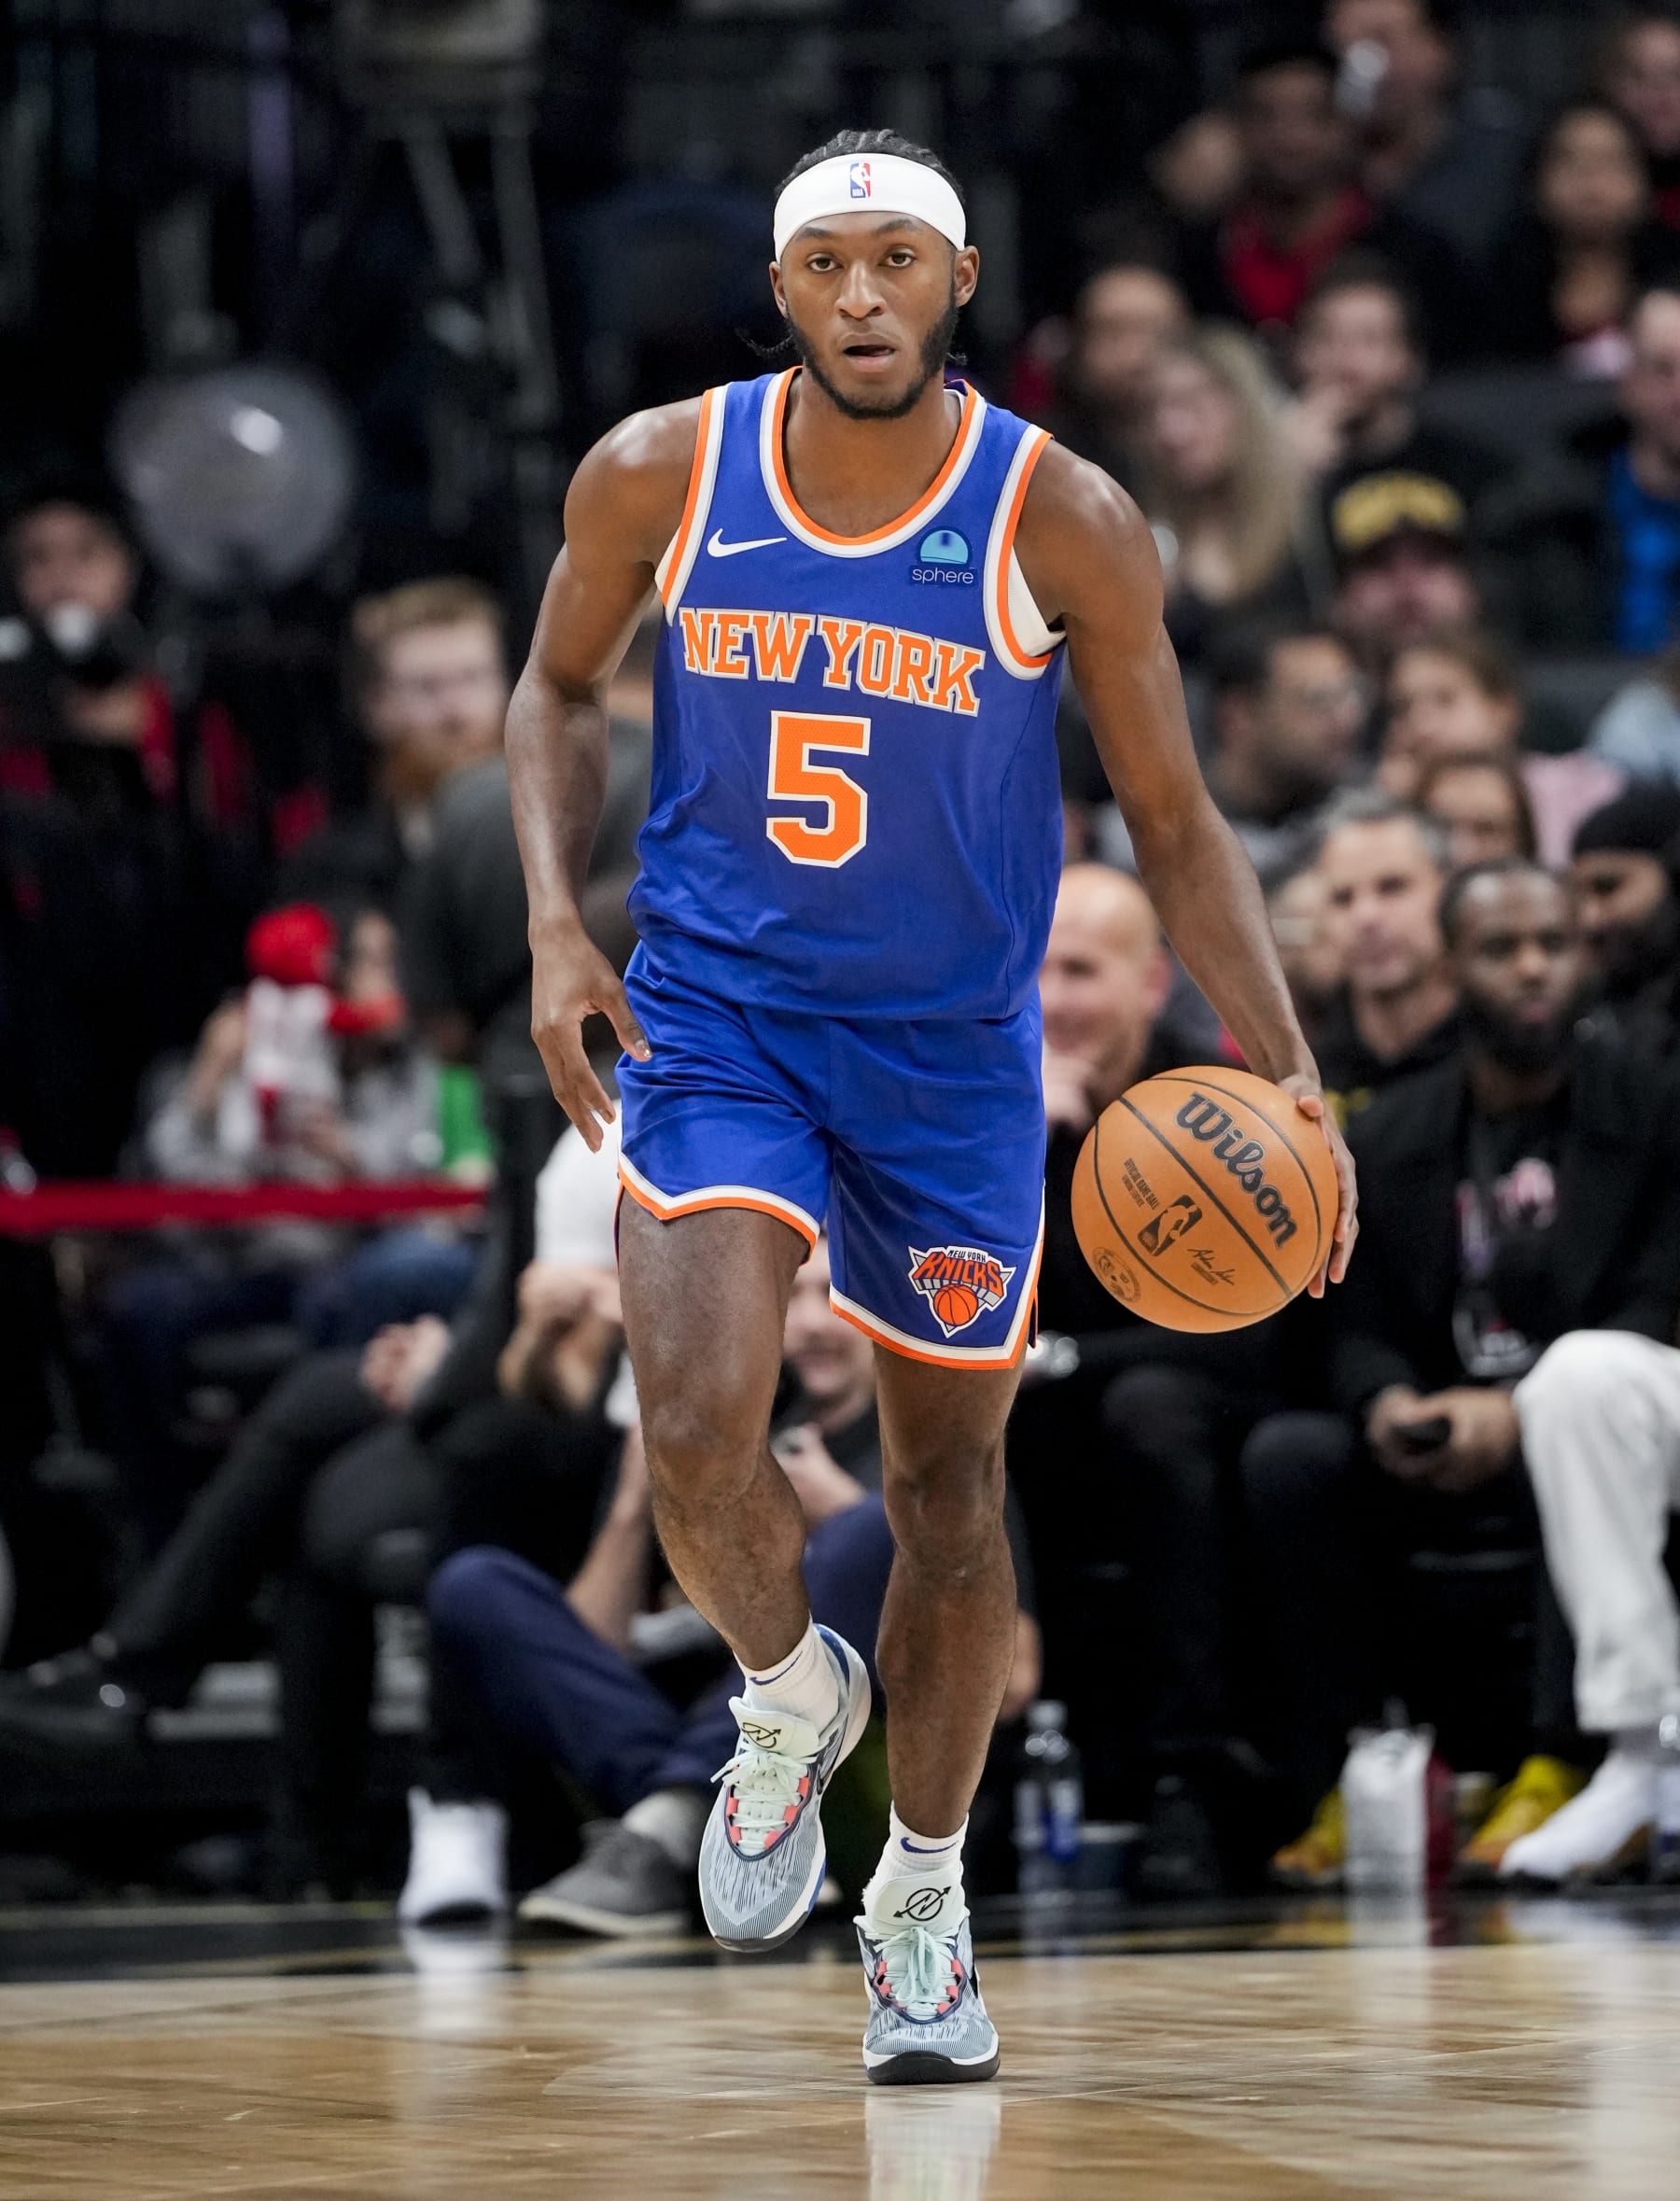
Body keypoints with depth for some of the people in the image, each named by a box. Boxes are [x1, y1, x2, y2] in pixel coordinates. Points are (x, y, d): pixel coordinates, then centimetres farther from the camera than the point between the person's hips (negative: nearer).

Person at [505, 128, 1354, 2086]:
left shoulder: (1063, 523, -12)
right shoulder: (661, 476, -8)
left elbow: (1175, 827, -5)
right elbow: (558, 688, 11)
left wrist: (1283, 1072, -15)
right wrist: (553, 917, -5)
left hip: (952, 1053, 0)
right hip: (713, 1022, 0)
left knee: (949, 1487, 10)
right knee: (696, 1430, -21)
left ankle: (924, 1901, 30)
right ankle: (787, 1699, 12)